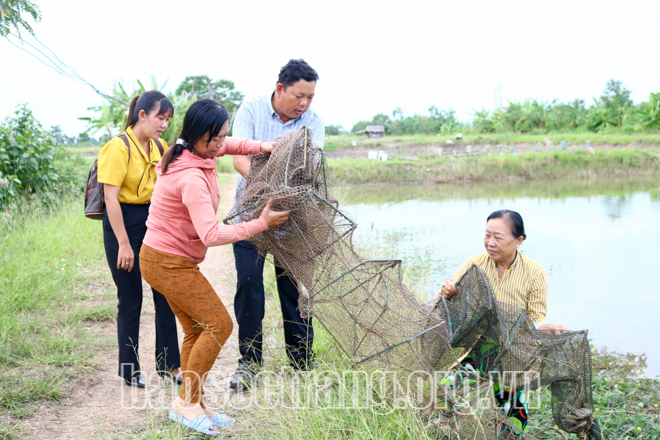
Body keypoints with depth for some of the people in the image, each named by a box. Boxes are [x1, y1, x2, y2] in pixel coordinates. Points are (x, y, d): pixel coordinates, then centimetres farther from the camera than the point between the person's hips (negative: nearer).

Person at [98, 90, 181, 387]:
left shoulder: (160, 147, 7)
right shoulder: (119, 147, -14)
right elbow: (110, 197, -17)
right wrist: (123, 244, -18)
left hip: (154, 221, 6)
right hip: (123, 222, -6)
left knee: (166, 294, 6)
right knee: (130, 300, 3)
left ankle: (168, 363, 18)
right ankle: (129, 369, 18)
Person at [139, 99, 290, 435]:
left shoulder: (195, 153, 4)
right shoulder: (191, 178, -27)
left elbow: (226, 146, 27)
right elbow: (212, 235, -33)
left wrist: (261, 147, 7)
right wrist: (261, 224, -26)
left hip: (166, 260, 10)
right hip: (169, 264, -10)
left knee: (197, 329, 12)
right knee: (218, 324, -8)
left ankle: (194, 406, 19)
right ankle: (186, 402, 1)